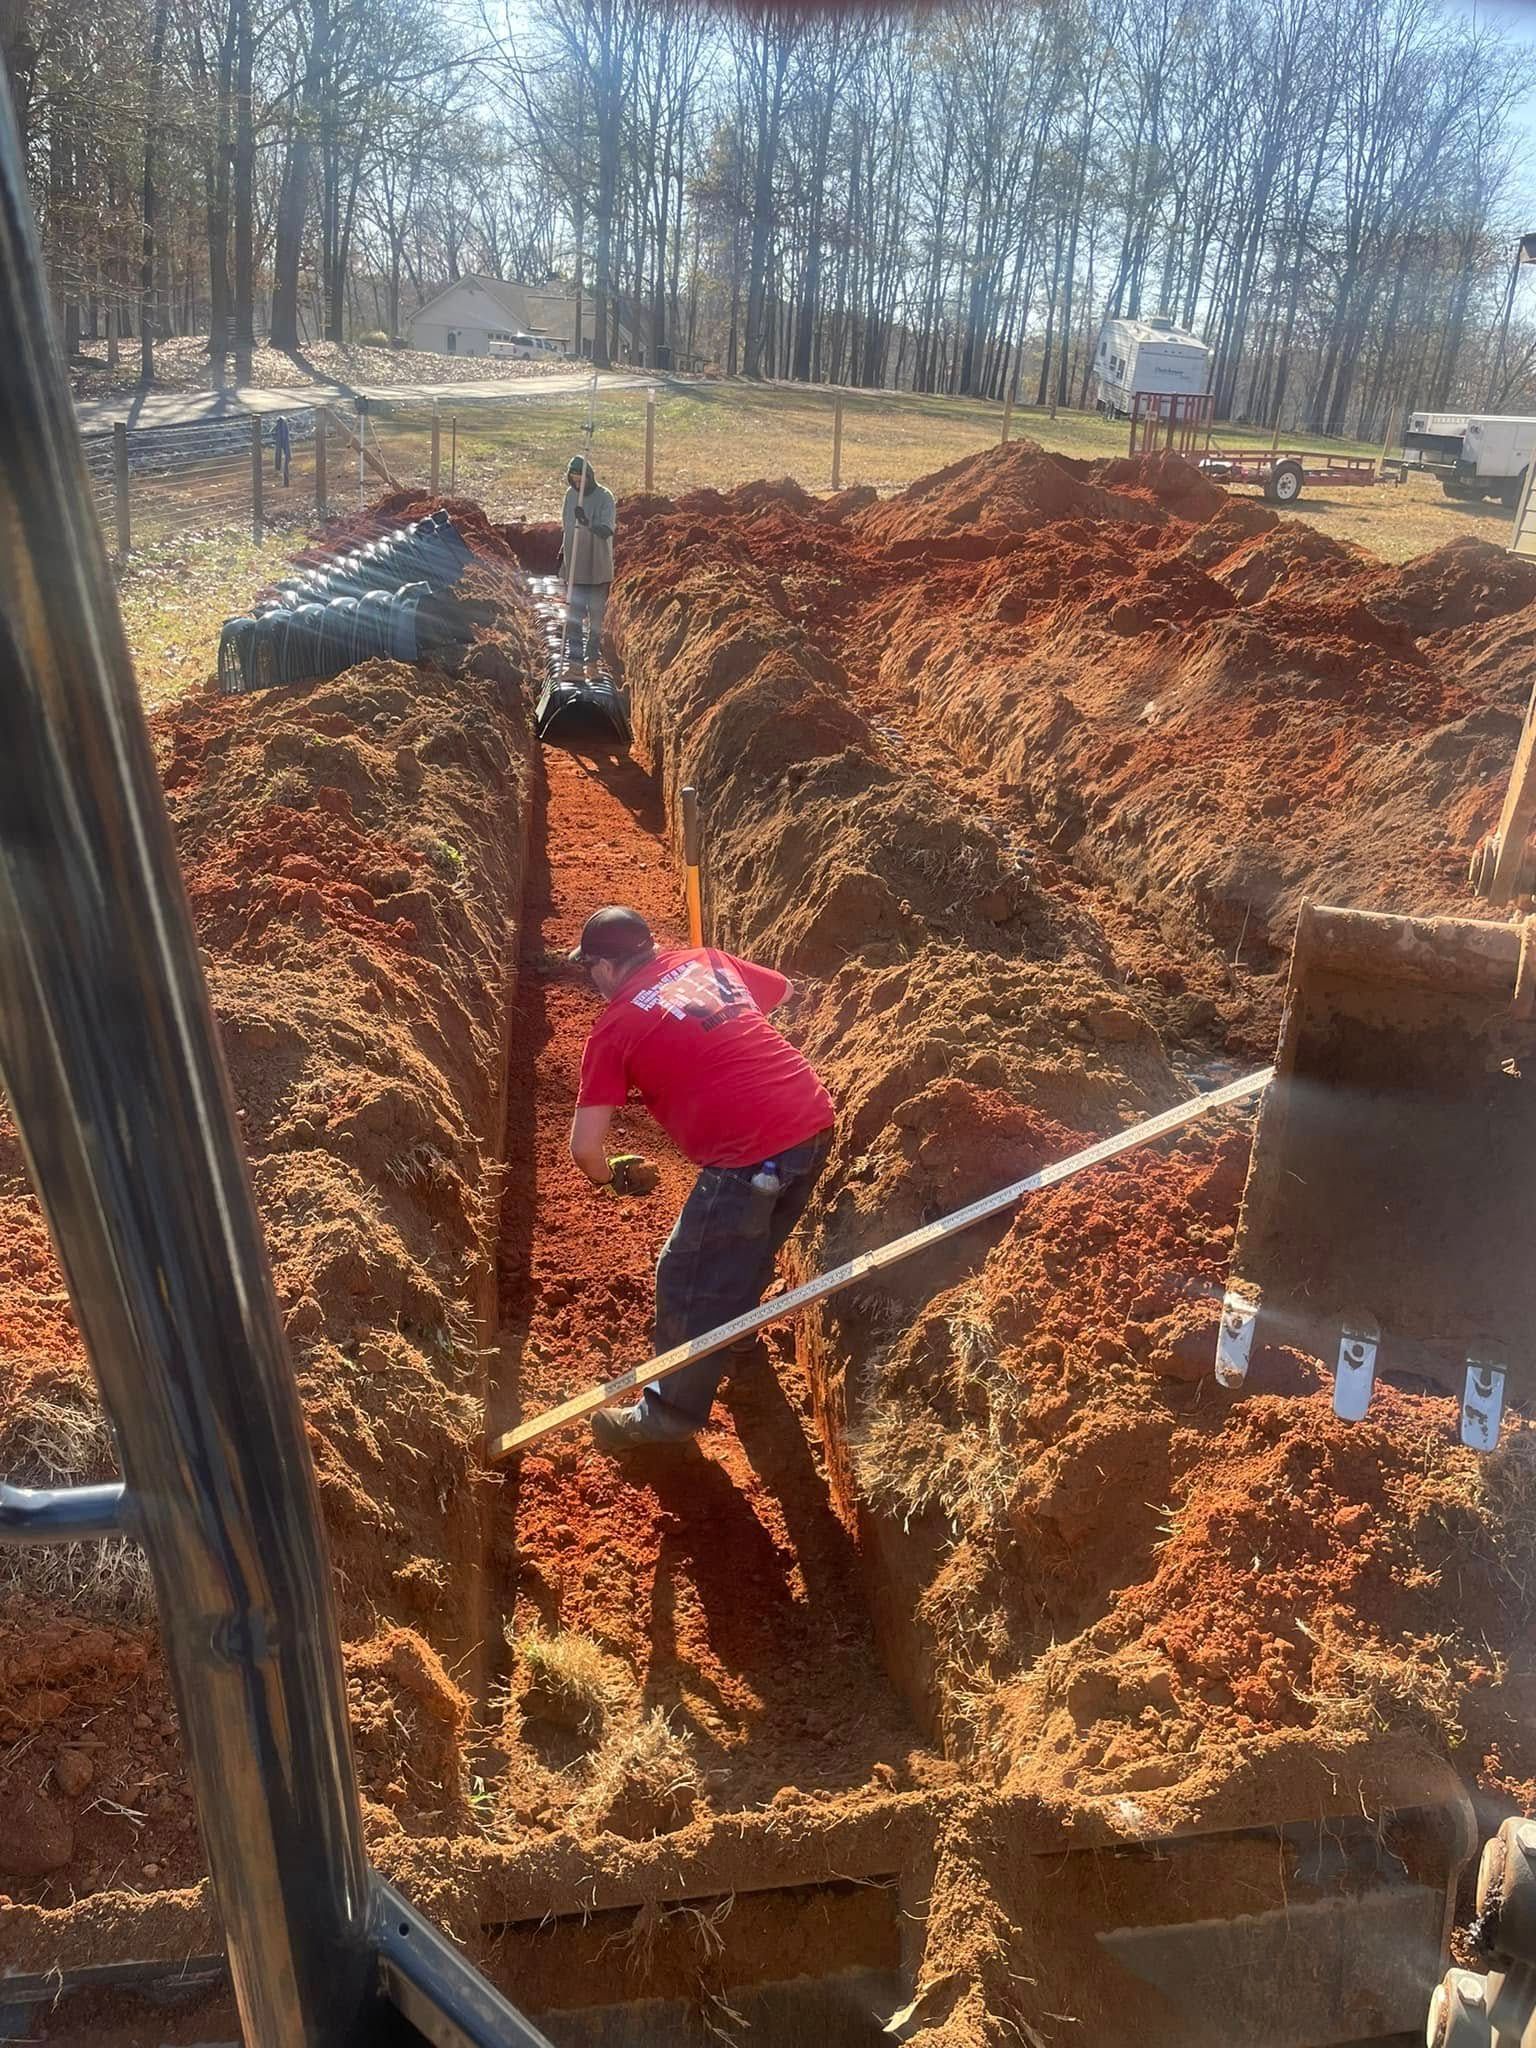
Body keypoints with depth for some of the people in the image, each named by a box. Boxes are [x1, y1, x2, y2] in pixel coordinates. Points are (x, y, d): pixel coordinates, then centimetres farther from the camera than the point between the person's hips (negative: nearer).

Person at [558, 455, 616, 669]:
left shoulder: (604, 497, -12)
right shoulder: (570, 494, 5)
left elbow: (607, 530, -24)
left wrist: (588, 523, -41)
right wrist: (563, 549, 21)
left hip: (597, 565, -4)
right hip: (574, 563, 4)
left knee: (596, 609, 3)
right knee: (574, 607, 7)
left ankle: (593, 648, 14)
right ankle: (574, 648, 14)